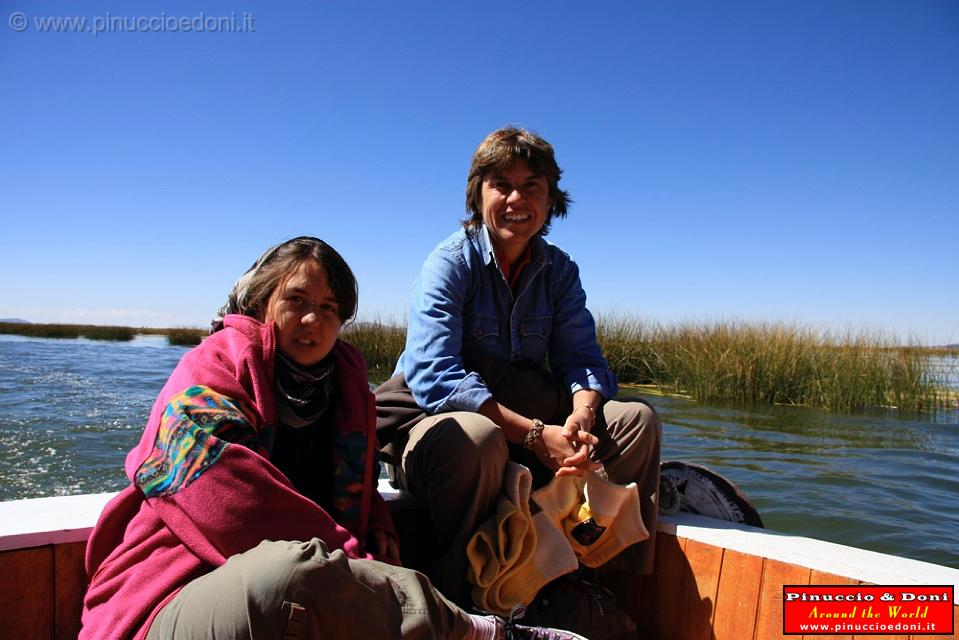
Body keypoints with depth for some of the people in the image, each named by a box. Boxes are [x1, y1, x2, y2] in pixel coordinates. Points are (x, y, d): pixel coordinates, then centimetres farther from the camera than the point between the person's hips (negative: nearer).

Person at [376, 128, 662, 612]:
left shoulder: (559, 270, 4)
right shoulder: (450, 263, -13)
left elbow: (582, 358, -1)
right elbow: (434, 377, -24)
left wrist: (580, 416, -25)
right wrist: (536, 434, -30)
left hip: (528, 423, 6)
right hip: (431, 419, -5)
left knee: (637, 419, -9)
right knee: (477, 439, -38)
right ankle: (455, 604, -16)